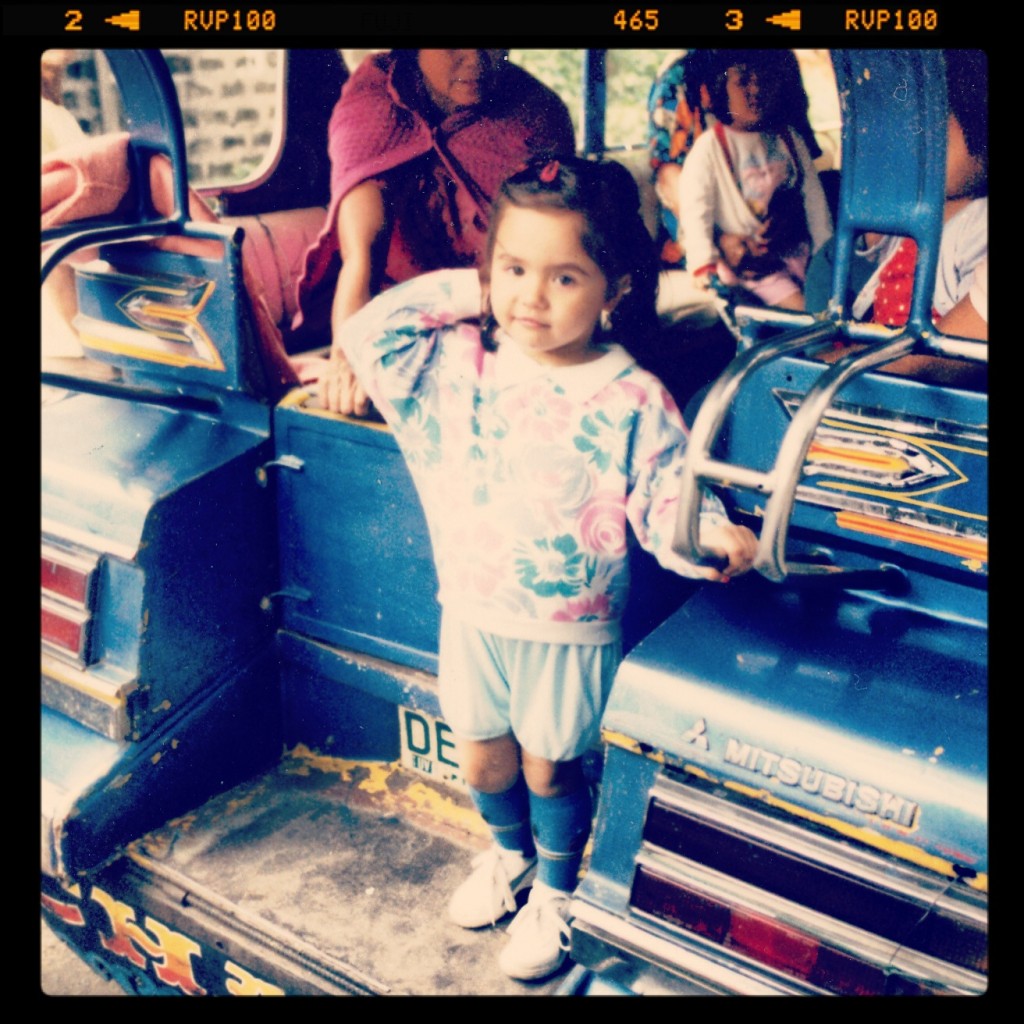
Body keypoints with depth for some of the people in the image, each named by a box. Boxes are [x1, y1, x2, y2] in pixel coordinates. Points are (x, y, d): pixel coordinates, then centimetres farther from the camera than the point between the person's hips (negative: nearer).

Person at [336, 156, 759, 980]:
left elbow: (666, 501, -15)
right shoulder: (461, 362, -7)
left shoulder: (633, 401, -17)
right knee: (481, 755, 22)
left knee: (549, 765, 14)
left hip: (569, 627, -4)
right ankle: (510, 855, 53)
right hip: (471, 609, 4)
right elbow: (371, 335, -8)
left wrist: (712, 537, -36)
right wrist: (466, 293, -11)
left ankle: (556, 893, 42)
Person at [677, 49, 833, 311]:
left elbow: (813, 196, 13)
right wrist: (703, 264, -25)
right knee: (801, 308, -21)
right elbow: (694, 208, -13)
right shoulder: (709, 147, -6)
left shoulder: (789, 139, 11)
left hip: (796, 249, 5)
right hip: (748, 260, -5)